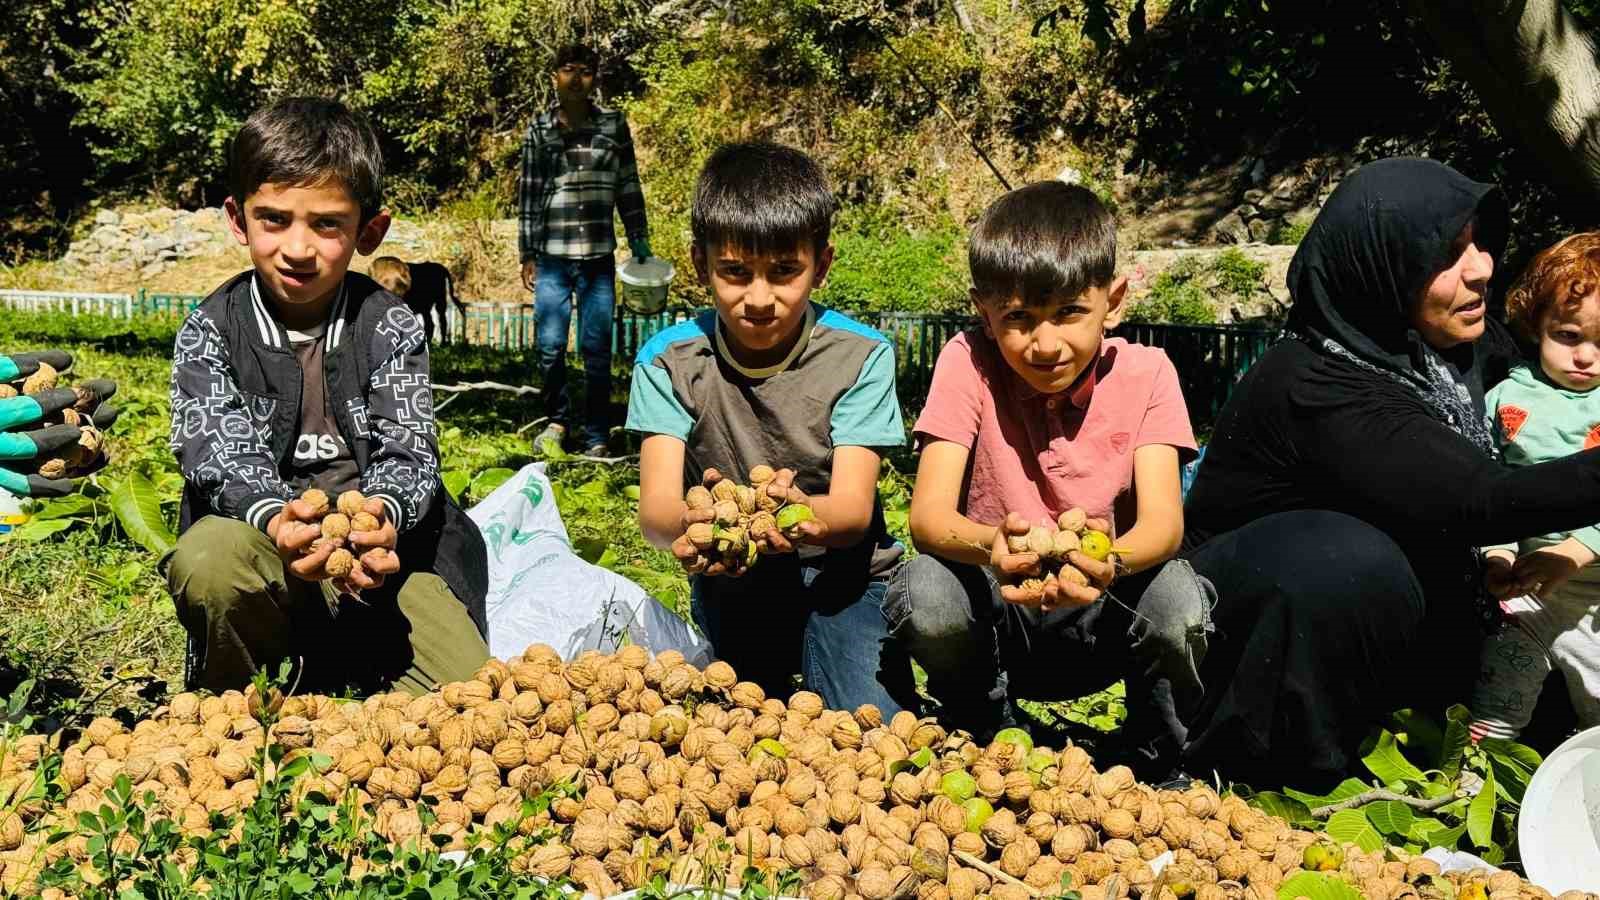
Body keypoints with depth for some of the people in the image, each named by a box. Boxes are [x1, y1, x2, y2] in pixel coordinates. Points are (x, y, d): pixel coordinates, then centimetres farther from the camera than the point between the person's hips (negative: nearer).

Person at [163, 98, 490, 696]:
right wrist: (274, 519, -37)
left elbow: (408, 451, -10)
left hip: (379, 545, 0)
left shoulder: (391, 328, -1)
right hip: (257, 534, 0)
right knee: (206, 562, -36)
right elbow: (223, 454, -13)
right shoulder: (209, 332, -1)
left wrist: (381, 512, -35)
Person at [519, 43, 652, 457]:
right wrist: (527, 255, 5)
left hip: (599, 257, -1)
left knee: (596, 350, 3)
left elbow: (629, 188, 9)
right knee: (550, 347, 2)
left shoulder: (614, 125, 5)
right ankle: (557, 419, 25)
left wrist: (639, 240, 6)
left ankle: (596, 436, 13)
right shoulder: (539, 129, 6)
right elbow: (528, 194, 7)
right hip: (552, 258, 1)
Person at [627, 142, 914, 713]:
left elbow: (855, 509, -21)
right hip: (730, 581, 1)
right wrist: (690, 521, -46)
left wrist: (806, 515, -47)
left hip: (837, 570, -1)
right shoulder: (668, 359, -10)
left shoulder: (860, 355, -13)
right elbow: (654, 505, -20)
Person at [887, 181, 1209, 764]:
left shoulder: (1145, 374, -9)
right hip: (997, 603, 0)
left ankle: (1161, 742, 2)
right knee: (925, 594, -32)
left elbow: (1163, 522, -21)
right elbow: (928, 514, -21)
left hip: (1103, 608, 0)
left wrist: (1113, 560, -45)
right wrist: (991, 544, -45)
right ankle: (980, 728, 1)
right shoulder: (968, 364, -11)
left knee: (1180, 599, -32)